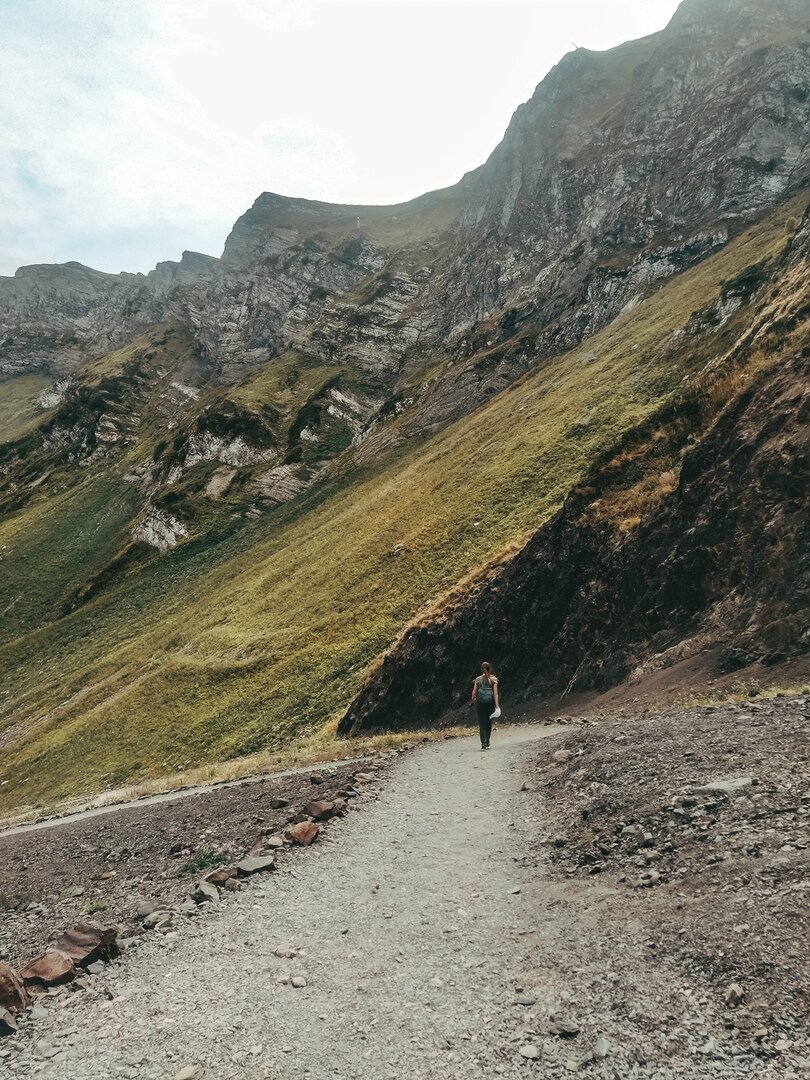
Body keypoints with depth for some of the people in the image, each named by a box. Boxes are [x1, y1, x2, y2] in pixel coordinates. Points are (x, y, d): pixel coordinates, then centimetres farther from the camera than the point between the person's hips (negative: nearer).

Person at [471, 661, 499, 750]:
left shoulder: (478, 679, 3)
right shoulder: (493, 679, 2)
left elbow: (474, 693, 2)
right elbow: (495, 693, -5)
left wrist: (473, 701, 20)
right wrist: (497, 705, -7)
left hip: (480, 701, 0)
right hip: (490, 701, 0)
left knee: (482, 723, 2)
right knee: (489, 722, 14)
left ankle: (483, 743, -12)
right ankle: (487, 743, 20)